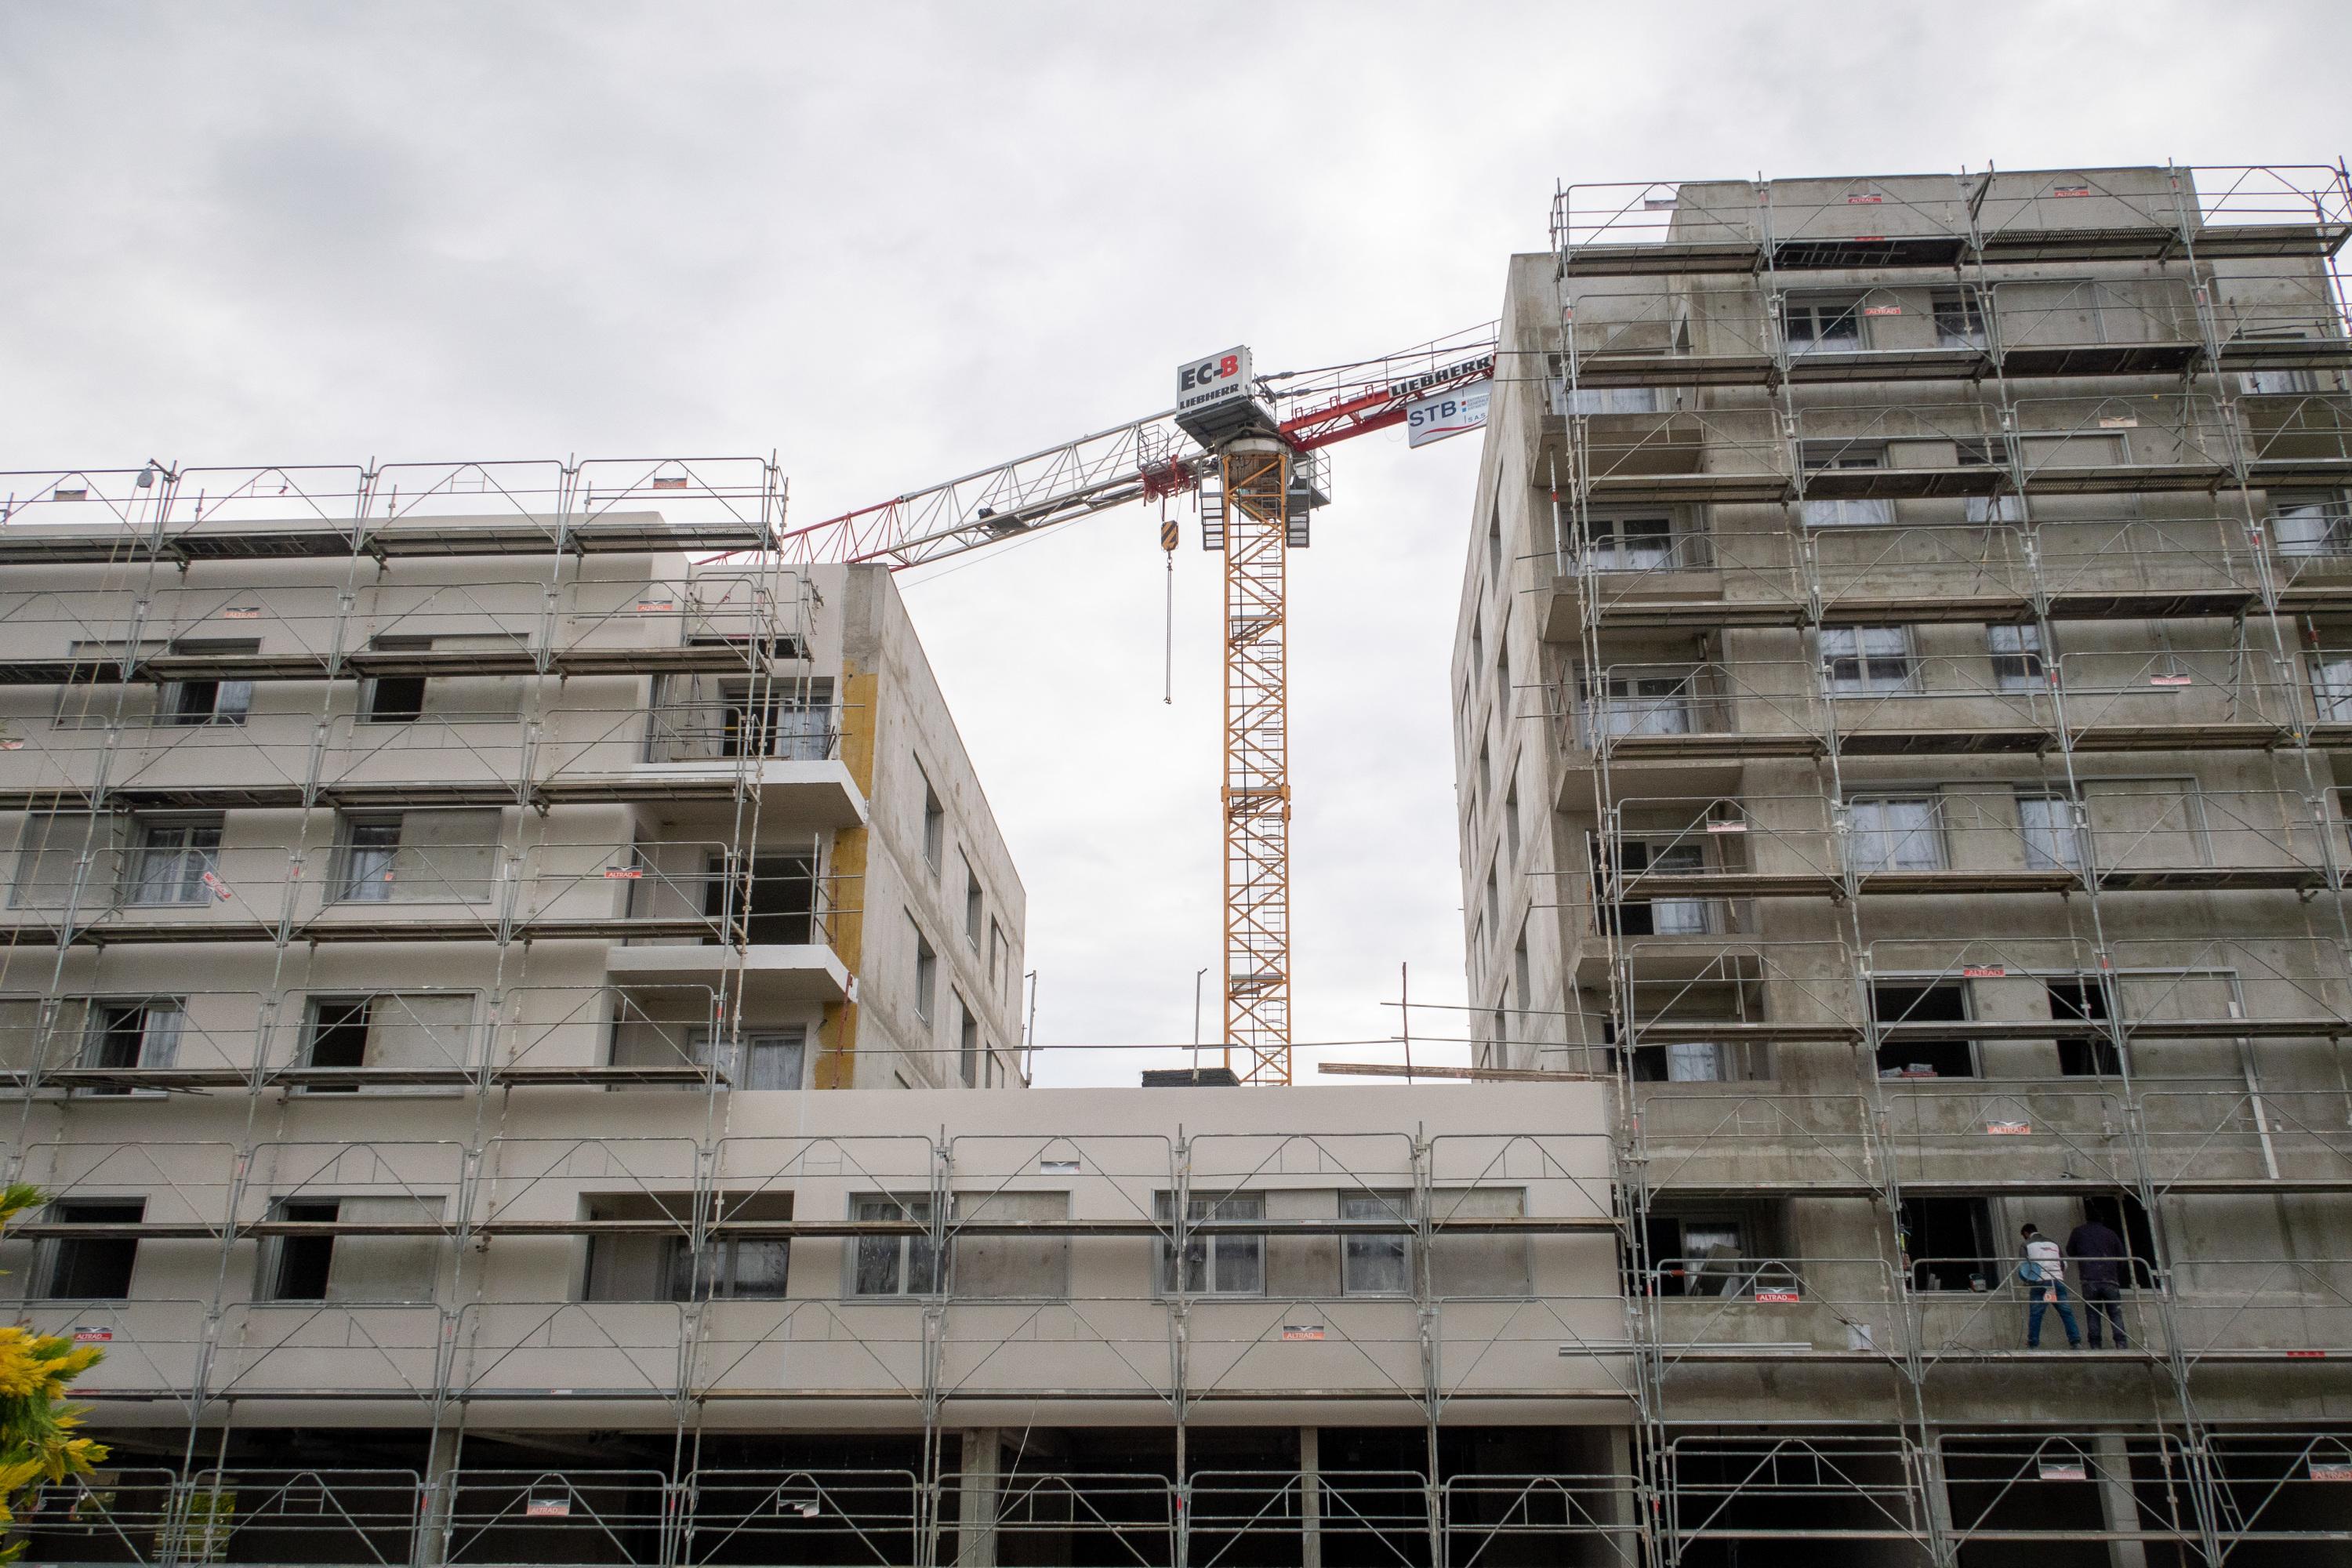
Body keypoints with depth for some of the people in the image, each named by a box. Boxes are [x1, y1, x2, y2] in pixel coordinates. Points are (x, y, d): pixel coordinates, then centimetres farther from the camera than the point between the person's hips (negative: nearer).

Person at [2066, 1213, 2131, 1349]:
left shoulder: (2079, 1232, 10)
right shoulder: (2110, 1234, 13)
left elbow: (2070, 1252, 20)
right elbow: (2123, 1258, 15)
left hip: (2090, 1281, -1)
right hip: (2110, 1280, 1)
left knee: (2093, 1315, 1)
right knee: (2116, 1314, 3)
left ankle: (2095, 1347, -6)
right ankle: (2121, 1344, -9)